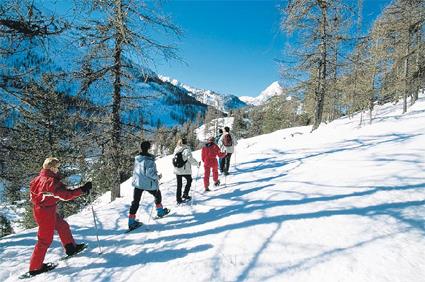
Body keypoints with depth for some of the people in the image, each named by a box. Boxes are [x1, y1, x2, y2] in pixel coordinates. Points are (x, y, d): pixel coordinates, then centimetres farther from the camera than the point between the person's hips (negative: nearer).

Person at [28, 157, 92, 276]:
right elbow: (67, 195, -30)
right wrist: (83, 189, -28)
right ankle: (35, 268, 18)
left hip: (39, 209, 9)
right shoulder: (51, 181, -26)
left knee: (63, 226, 21)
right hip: (46, 213, -9)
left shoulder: (39, 178, 2)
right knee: (45, 239, 4)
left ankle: (70, 248, 33)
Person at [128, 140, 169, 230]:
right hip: (148, 184, -5)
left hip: (137, 183, 6)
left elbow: (135, 171, 10)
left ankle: (131, 221, 10)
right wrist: (157, 177, -10)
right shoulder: (149, 159, -22)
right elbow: (149, 173, -25)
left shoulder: (137, 158, 0)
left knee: (135, 202, 10)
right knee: (158, 195, 21)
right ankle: (160, 211, 37)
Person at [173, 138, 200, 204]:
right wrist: (197, 164, -11)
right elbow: (190, 158, -21)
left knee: (179, 185, 13)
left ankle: (178, 199, 18)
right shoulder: (186, 149, -14)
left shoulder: (176, 150, 4)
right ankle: (185, 195, 16)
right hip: (185, 170, -5)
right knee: (189, 181, 19)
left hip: (177, 170, 5)